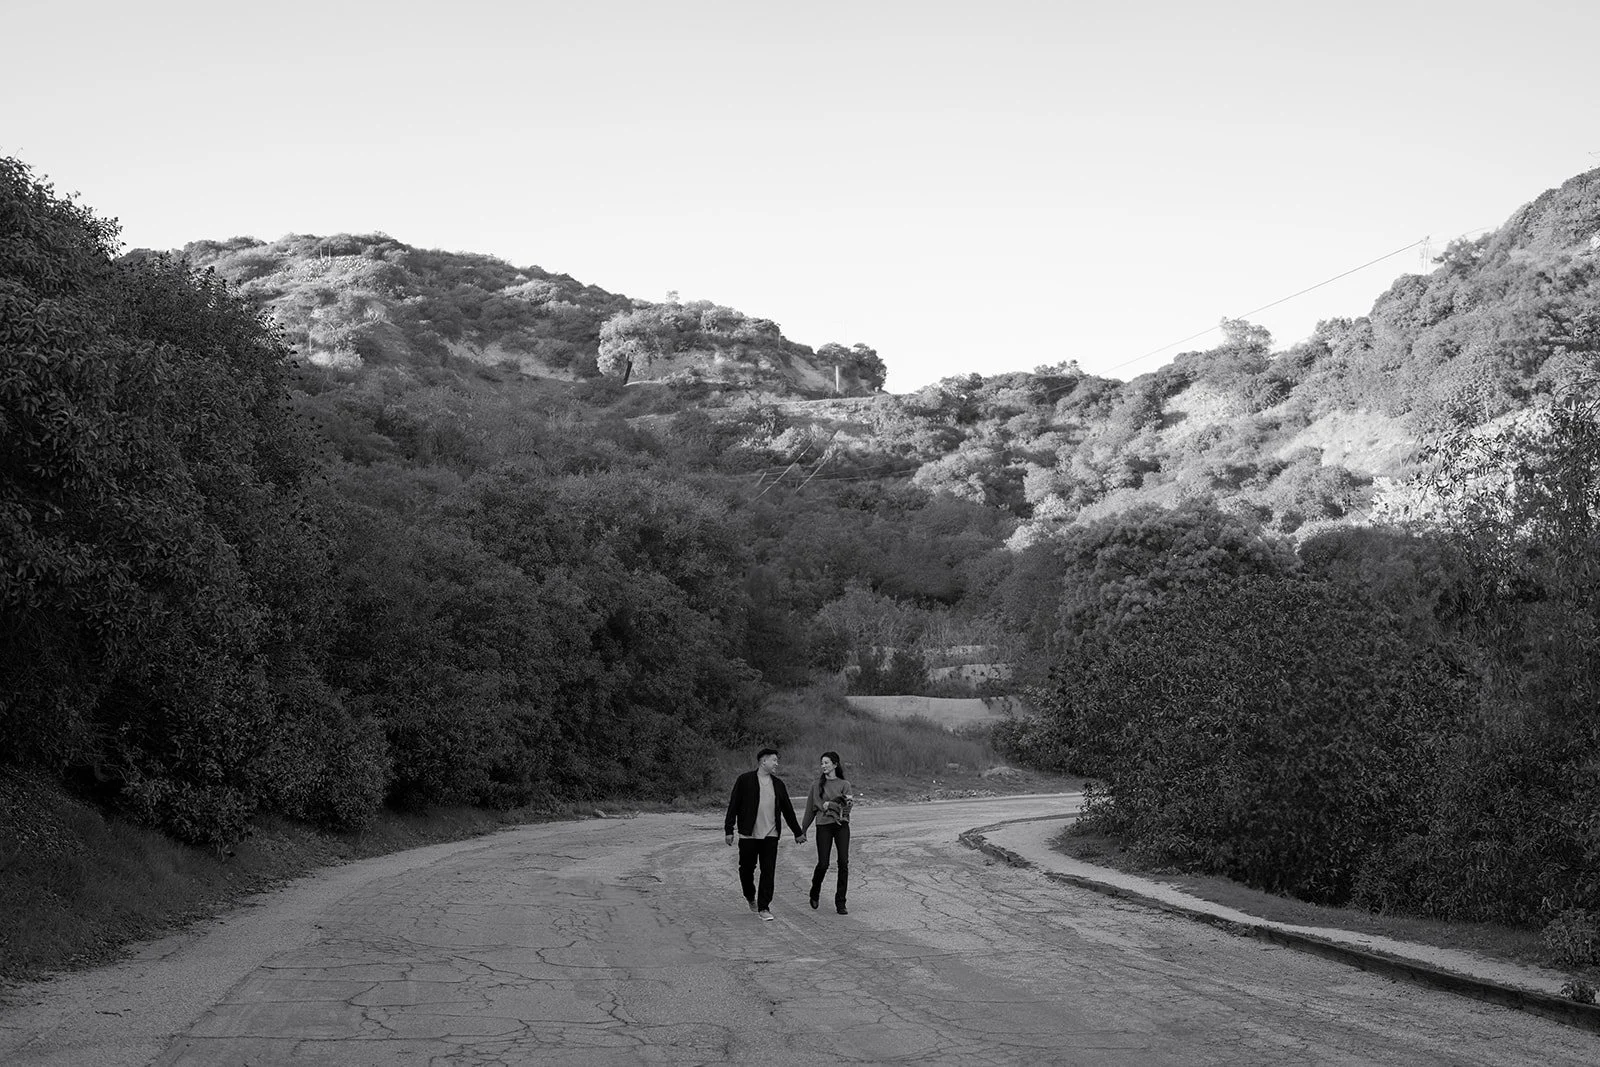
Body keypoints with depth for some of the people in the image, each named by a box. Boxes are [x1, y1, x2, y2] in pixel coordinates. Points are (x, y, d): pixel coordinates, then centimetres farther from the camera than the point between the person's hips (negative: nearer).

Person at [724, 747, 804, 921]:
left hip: (770, 835, 3)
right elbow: (733, 805, -3)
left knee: (768, 871, -3)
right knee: (747, 868, 7)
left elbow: (787, 809, 18)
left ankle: (764, 907, 2)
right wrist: (729, 830, -8)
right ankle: (750, 897, 33)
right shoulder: (744, 780, -2)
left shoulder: (778, 784, 11)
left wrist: (798, 832, 20)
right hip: (748, 835, -3)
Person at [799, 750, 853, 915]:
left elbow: (846, 809, -2)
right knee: (823, 864, -3)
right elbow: (811, 808, 6)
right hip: (823, 826, 0)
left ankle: (840, 902, -2)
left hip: (842, 826, 1)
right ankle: (815, 893, 25)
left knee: (844, 863, -8)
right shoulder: (817, 784, 7)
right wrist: (803, 829, 1)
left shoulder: (844, 785, 7)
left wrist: (828, 805, -11)